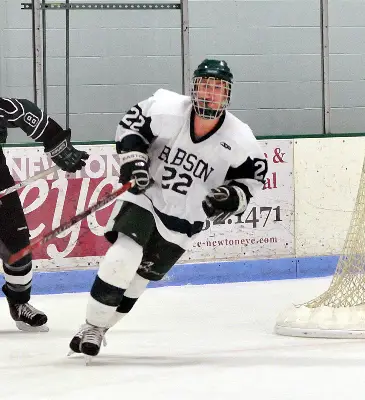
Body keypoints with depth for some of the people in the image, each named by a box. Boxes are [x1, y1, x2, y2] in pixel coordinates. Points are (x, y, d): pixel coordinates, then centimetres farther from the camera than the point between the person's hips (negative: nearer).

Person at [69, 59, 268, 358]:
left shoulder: (239, 140, -14)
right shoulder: (167, 108, -16)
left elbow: (254, 174, -1)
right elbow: (133, 123, 0)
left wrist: (232, 197, -17)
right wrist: (133, 158, -13)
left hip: (183, 220, 1)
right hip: (144, 196, -1)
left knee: (139, 277, 6)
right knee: (123, 258, -21)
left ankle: (99, 330, 24)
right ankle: (91, 326, -6)